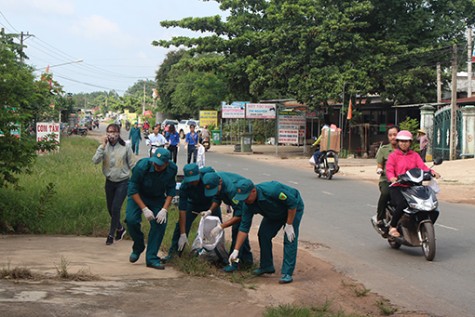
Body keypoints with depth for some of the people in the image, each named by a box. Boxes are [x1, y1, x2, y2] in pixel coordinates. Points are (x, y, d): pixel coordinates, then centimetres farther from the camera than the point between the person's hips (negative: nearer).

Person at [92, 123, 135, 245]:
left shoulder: (125, 147, -10)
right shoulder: (104, 147, -4)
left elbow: (132, 165, -3)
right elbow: (95, 161, -19)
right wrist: (103, 146, -23)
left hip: (122, 182, -4)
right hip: (109, 181, 4)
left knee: (115, 208, -9)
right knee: (110, 209, 14)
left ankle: (111, 235, 5)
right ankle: (120, 228, 38)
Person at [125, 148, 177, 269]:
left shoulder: (172, 169, -20)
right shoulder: (142, 166, -30)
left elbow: (171, 190, -9)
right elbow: (133, 190, -23)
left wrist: (164, 209, -20)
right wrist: (144, 209, -26)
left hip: (158, 199, 2)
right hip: (138, 196, -2)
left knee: (160, 223, -13)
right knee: (131, 220, -23)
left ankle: (151, 258, -2)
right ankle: (138, 247, 6)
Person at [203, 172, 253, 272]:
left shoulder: (232, 188, -42)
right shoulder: (214, 178, -19)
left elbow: (239, 215, -37)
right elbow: (217, 198, -1)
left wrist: (221, 226, -38)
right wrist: (210, 211, -19)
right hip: (238, 202, 9)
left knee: (237, 230, -17)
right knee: (240, 230, 16)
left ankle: (234, 263, -11)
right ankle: (247, 259, 30)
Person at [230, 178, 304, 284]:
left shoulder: (272, 190, -41)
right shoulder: (249, 204, -20)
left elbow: (293, 203, -31)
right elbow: (244, 227, -15)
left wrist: (289, 225, -26)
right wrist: (236, 250, -19)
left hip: (293, 208, -6)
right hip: (274, 214, 7)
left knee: (289, 239, -16)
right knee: (263, 234, -1)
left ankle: (287, 273, -12)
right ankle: (266, 266, 16)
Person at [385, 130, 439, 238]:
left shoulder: (415, 155, 19)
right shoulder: (393, 156, 9)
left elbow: (422, 166, 4)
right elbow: (389, 170, -6)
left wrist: (432, 172, -17)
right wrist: (392, 178, -29)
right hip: (397, 187, -4)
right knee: (402, 204, -32)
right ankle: (392, 227, -13)